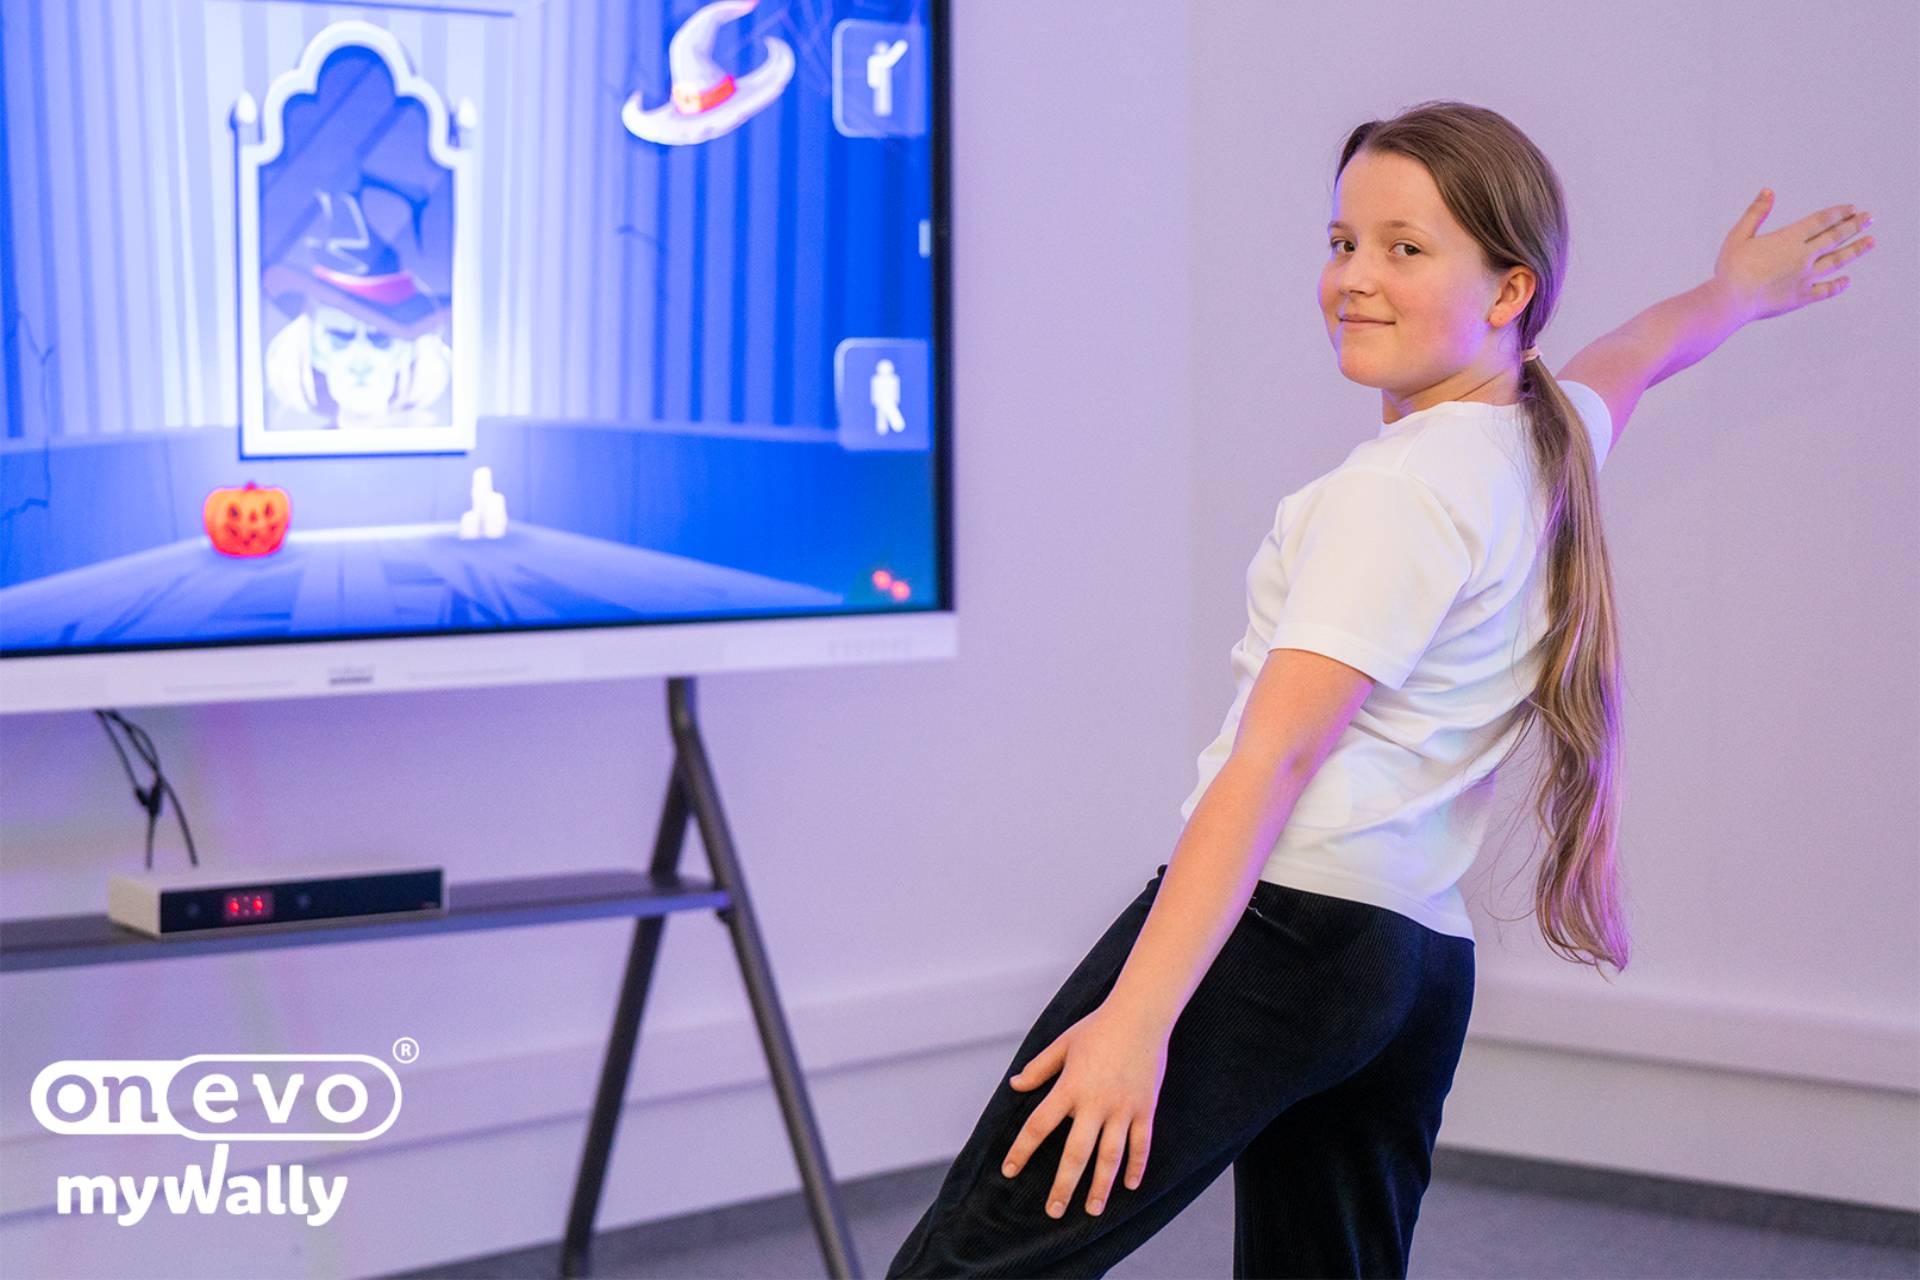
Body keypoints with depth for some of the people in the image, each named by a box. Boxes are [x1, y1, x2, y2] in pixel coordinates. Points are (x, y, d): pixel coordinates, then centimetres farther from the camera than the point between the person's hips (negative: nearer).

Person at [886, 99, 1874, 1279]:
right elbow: (1644, 350, 41)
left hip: (1276, 927, -9)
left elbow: (1276, 754, -18)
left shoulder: (1398, 493, -9)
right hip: (1421, 966, 9)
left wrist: (1139, 1015, -23)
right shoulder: (1552, 441, 16)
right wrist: (1738, 292, 64)